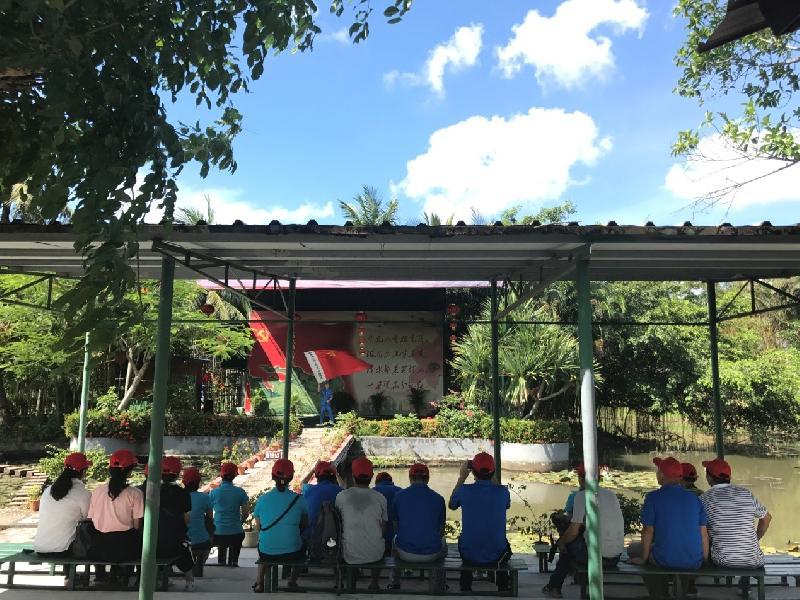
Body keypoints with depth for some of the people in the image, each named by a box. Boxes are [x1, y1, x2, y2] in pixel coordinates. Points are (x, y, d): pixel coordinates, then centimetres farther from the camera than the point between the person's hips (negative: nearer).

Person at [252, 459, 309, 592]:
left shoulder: (262, 499, -7)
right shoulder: (299, 500, -9)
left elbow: (259, 527, 6)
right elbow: (305, 525, 7)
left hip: (267, 553, 1)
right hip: (292, 553, -1)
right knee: (302, 547, 34)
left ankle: (260, 583, 36)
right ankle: (292, 581, 34)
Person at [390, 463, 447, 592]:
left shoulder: (399, 496, -4)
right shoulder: (438, 499, -5)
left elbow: (396, 526, 8)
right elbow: (441, 530, 6)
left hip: (406, 553, 0)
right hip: (432, 554, 0)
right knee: (443, 544, 35)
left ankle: (395, 583, 48)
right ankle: (437, 589, 43)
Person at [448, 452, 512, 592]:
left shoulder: (465, 490, -15)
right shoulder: (503, 491, -14)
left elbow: (451, 505, 7)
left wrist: (461, 478, 9)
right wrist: (493, 479, 10)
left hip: (470, 555, 0)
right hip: (496, 556, 0)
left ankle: (465, 588, 46)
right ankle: (503, 588, 44)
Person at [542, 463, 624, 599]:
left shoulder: (582, 495, -9)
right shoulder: (612, 494, 10)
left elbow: (573, 531, -10)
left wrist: (561, 542, 10)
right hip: (616, 558, 6)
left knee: (568, 543, 20)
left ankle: (554, 587, 30)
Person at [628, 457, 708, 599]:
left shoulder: (653, 497, -10)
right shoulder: (694, 498, 2)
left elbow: (648, 531, -7)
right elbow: (704, 533, 4)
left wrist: (644, 558, 5)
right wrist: (704, 560, 17)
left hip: (666, 560, -5)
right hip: (695, 563, 5)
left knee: (633, 550, 24)